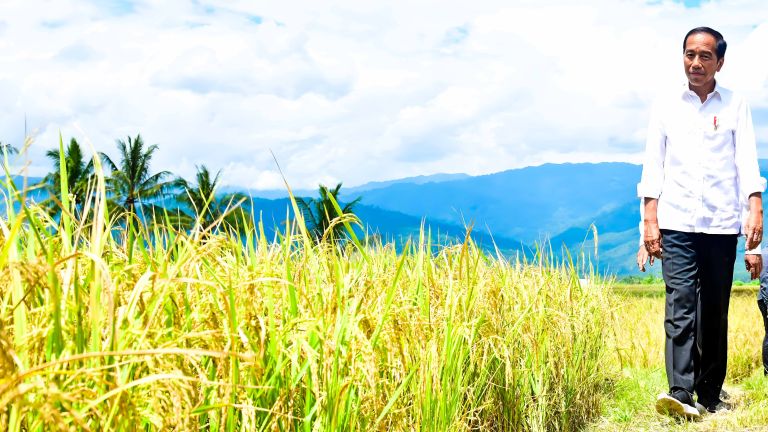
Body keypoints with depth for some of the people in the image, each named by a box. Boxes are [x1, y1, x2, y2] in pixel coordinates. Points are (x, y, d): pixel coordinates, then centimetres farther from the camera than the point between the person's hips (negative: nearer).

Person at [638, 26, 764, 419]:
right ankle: (681, 394, -18)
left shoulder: (735, 106, 9)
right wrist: (649, 219, -2)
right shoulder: (665, 106, 9)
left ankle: (710, 395, 15)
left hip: (722, 224, 1)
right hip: (677, 223, -1)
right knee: (680, 308, -11)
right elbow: (653, 165, 6)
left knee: (715, 313, 6)